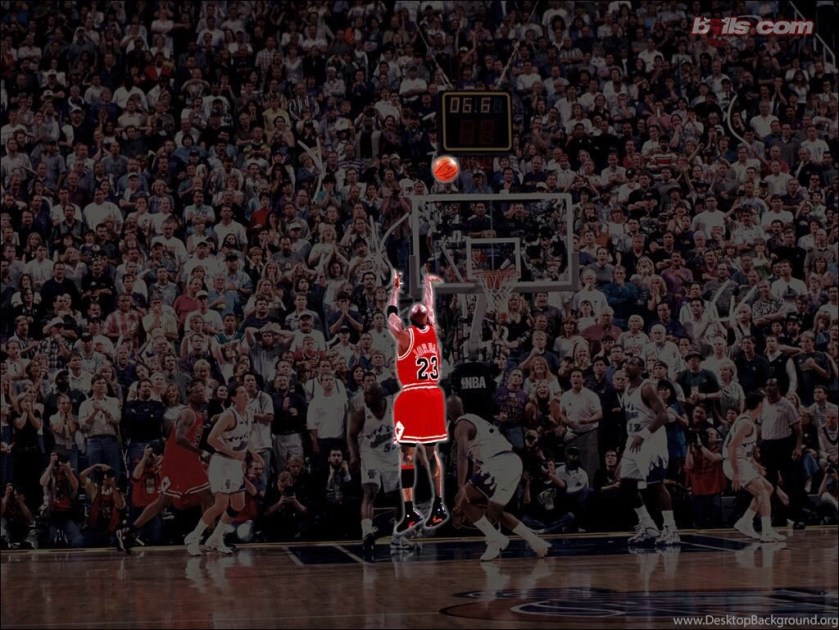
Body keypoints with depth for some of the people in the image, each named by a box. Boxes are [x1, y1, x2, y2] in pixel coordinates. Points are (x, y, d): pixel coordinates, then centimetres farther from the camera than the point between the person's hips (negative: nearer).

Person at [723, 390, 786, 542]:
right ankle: (767, 532, -18)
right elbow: (731, 447, -26)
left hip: (742, 462, 10)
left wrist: (754, 464, 21)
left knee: (767, 488, 16)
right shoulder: (746, 423, -19)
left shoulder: (750, 422, 14)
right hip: (735, 464, -10)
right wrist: (736, 474, -27)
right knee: (763, 492, -14)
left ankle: (744, 523, 16)